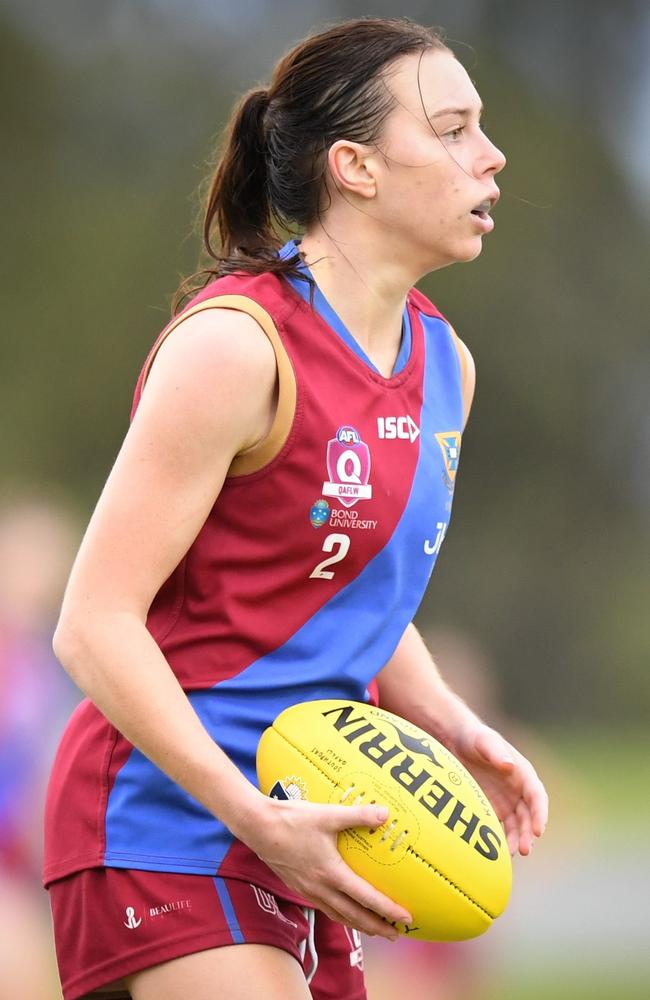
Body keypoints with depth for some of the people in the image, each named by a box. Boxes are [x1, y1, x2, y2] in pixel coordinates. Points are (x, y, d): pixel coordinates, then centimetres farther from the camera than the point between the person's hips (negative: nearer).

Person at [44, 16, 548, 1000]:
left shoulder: (443, 361, 11)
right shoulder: (234, 346, -15)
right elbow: (95, 626, -17)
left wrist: (450, 728, 4)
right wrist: (257, 820, -23)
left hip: (294, 833, 8)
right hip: (167, 825, -8)